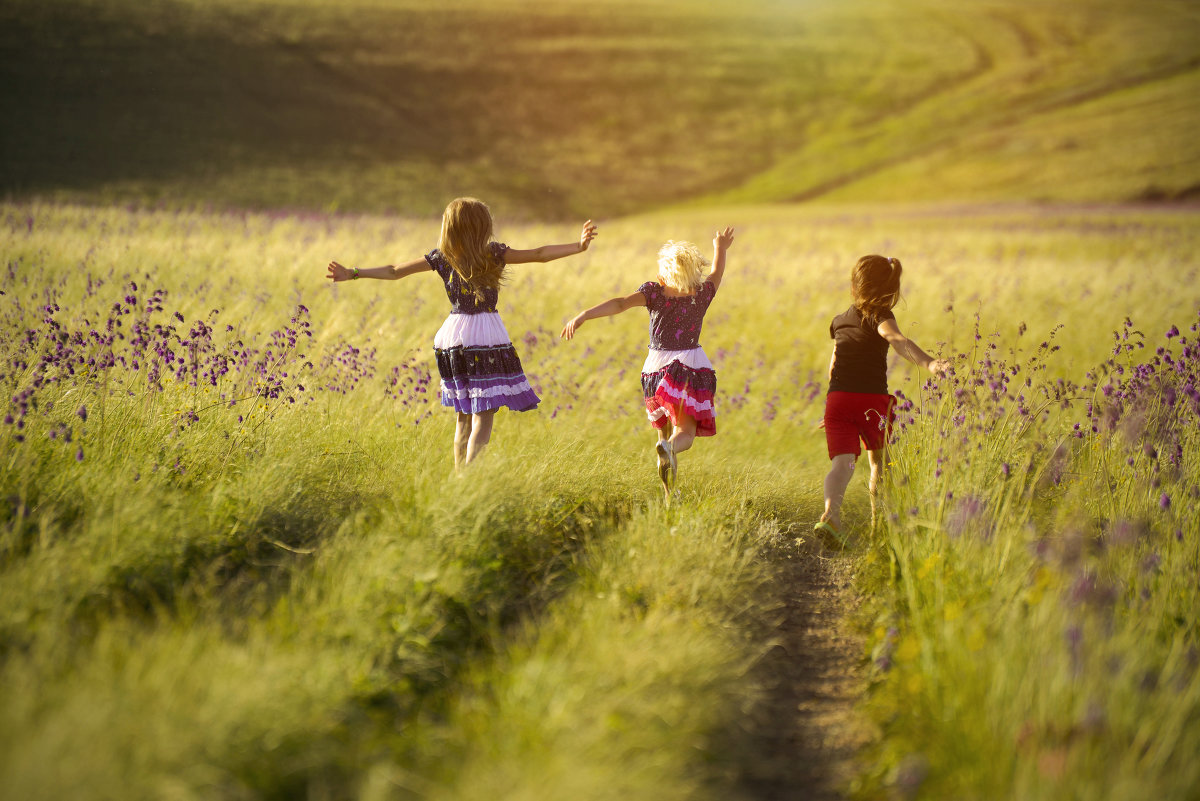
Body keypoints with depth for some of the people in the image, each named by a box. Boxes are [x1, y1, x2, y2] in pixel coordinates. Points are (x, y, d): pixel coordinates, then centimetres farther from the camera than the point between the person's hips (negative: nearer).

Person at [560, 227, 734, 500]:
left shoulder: (654, 292, -9)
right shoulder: (702, 294, -3)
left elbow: (621, 303, -24)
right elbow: (717, 273, 19)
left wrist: (584, 315, -30)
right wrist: (720, 249, 39)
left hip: (657, 368, 1)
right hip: (692, 367, -1)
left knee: (665, 430, 20)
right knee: (685, 434, -10)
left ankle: (669, 495, 17)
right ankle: (670, 448, -47)